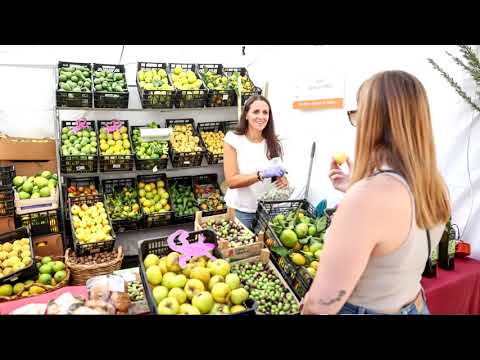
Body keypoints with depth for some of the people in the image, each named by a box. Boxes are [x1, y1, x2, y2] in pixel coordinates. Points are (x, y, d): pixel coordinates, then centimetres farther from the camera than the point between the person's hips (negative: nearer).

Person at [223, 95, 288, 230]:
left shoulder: (273, 142, 0)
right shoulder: (233, 139, -12)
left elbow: (278, 173, 10)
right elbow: (231, 181, -17)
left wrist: (282, 180, -13)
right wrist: (262, 174, -29)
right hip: (240, 210, -3)